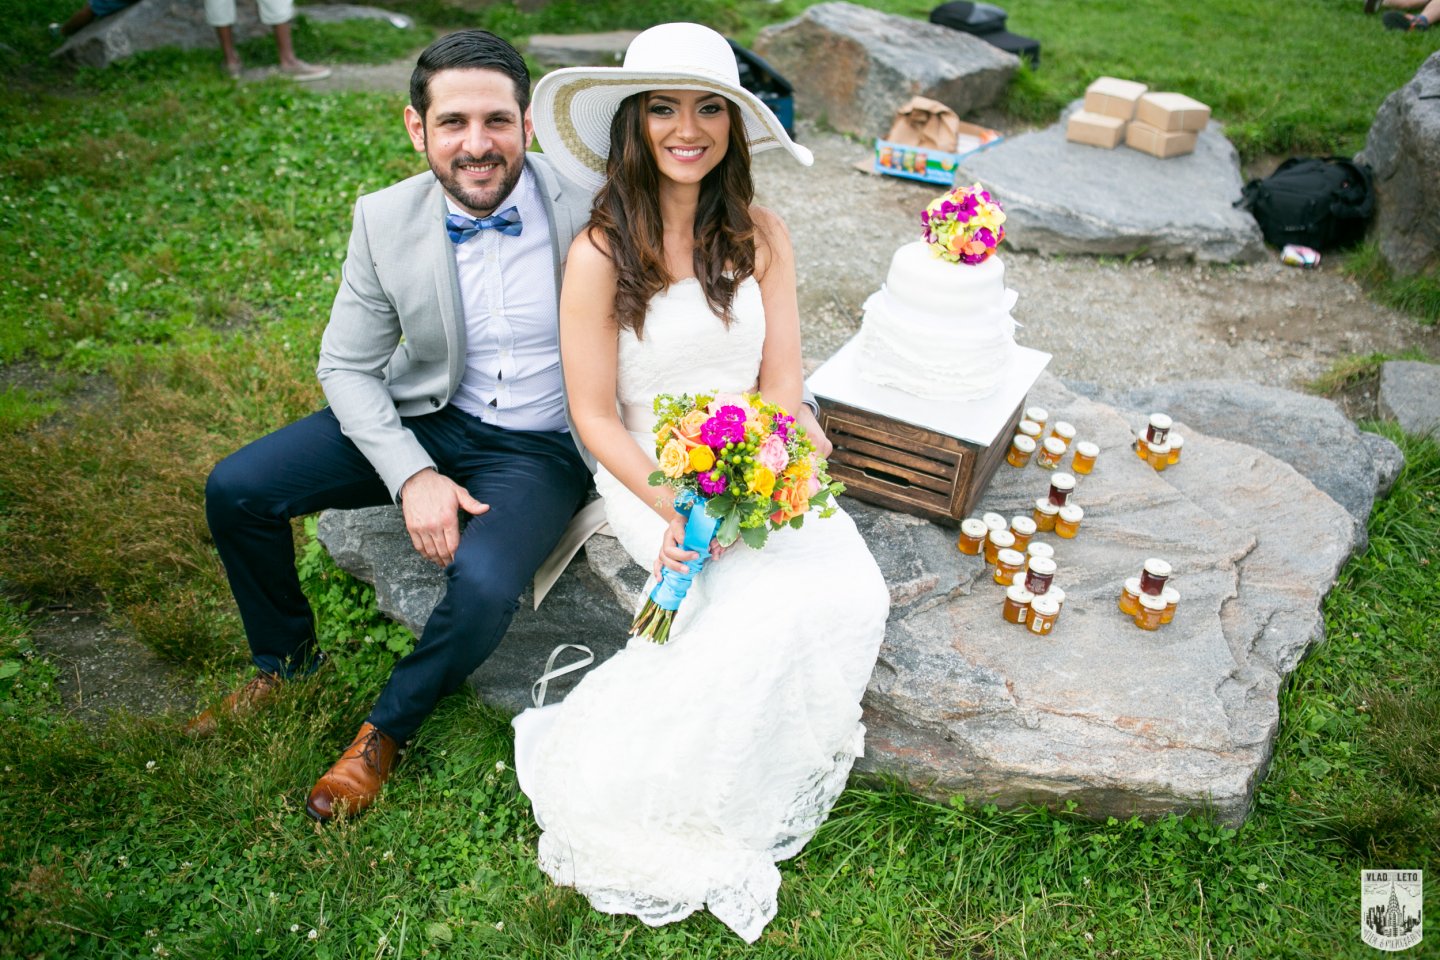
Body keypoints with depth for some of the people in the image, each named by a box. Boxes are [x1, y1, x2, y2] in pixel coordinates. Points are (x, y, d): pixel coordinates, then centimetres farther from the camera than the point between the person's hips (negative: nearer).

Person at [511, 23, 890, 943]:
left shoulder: (761, 234, 0)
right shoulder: (602, 254, -12)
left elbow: (782, 381, 1)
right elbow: (595, 415, -9)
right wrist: (671, 507, -22)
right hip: (651, 475, -4)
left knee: (852, 591, -19)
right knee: (767, 607, -25)